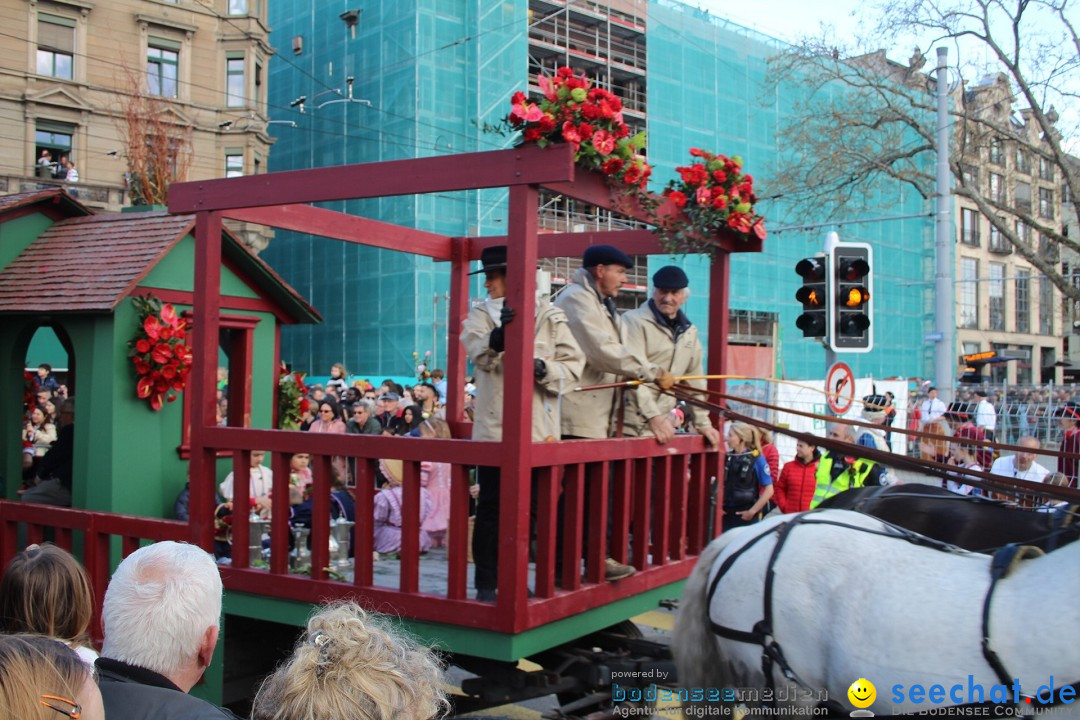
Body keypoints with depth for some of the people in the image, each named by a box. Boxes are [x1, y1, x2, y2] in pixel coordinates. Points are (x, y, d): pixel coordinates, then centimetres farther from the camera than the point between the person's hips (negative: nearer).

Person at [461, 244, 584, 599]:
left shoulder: (550, 316, 5)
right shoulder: (481, 314, 4)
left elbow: (573, 365, 1)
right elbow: (479, 352, -18)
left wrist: (544, 369, -19)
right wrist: (498, 334, -40)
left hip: (540, 431, 1)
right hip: (494, 428, -1)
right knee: (491, 508, 1)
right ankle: (487, 583, 11)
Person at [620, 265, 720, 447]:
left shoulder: (689, 332, 17)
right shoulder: (635, 321, -5)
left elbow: (694, 380, 21)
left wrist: (703, 423, 17)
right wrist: (654, 415, -23)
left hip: (662, 424, 6)